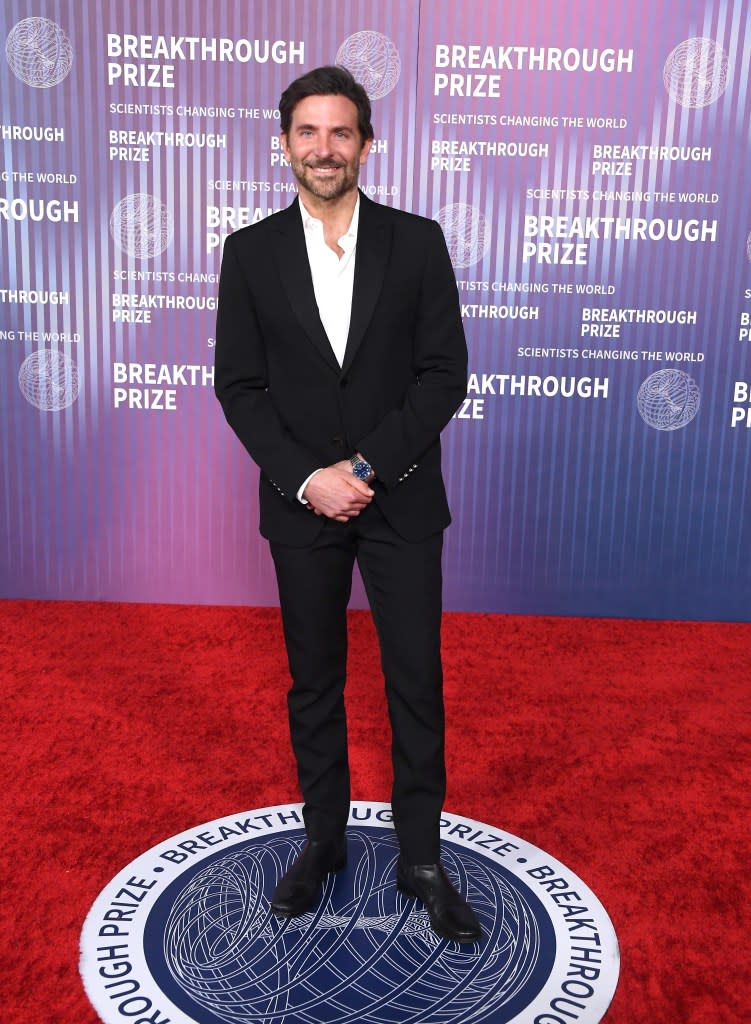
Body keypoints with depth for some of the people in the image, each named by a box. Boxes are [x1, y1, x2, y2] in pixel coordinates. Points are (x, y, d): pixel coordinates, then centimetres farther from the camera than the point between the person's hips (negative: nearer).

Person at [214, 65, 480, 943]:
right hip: (300, 505, 1)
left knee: (417, 684, 5)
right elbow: (238, 384, -1)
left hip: (402, 501, -1)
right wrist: (306, 478, -13)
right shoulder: (251, 252, 3)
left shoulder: (416, 243, 0)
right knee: (313, 682, 13)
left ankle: (421, 858, 23)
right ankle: (323, 839, 32)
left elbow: (444, 373, -5)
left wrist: (367, 466, -14)